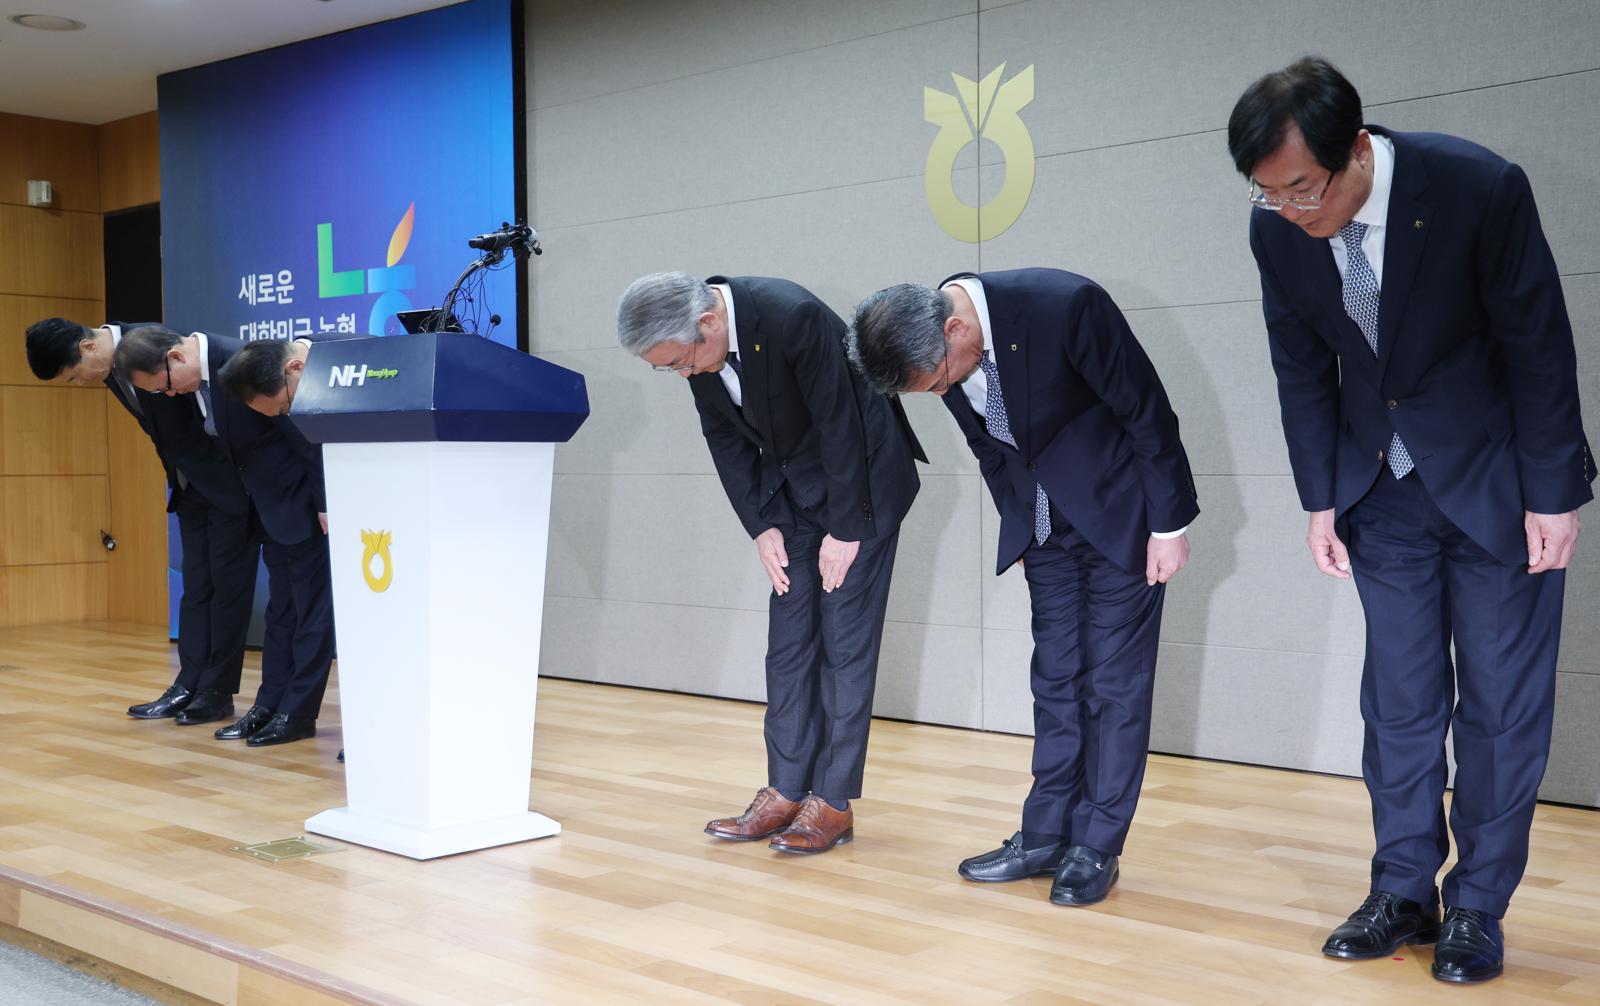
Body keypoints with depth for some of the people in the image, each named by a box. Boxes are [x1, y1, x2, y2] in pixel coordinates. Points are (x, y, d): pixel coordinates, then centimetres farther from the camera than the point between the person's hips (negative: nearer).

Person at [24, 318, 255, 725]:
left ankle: (218, 692, 3)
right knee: (196, 587, 7)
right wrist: (177, 478, 8)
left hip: (229, 477, -8)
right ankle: (189, 686, 9)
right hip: (191, 485, 8)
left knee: (227, 584, -2)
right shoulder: (109, 368, 3)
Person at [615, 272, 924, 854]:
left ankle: (834, 802, 1)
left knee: (846, 642, -5)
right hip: (792, 489, 7)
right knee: (788, 641, 5)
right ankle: (786, 792, 11)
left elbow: (840, 424, -24)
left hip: (861, 478, -7)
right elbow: (725, 439, 1)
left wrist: (846, 530, -17)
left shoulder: (793, 317, -31)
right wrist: (761, 527, -4)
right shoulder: (694, 345, -10)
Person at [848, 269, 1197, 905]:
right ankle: (1046, 838, 16)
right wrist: (1018, 529, 13)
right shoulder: (936, 351, -10)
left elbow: (1147, 411, -19)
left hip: (1120, 514, -5)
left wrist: (1168, 524, -13)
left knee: (1114, 682, -1)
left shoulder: (1066, 305, -30)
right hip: (1045, 527, 6)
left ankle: (1097, 847, 8)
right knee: (1056, 680, 9)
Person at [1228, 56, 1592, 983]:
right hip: (1382, 490, 3)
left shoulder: (1481, 187, -24)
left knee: (1501, 702, 2)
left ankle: (1478, 907, 13)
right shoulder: (1278, 228, -12)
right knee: (1399, 698, 7)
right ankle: (1404, 890, 18)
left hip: (1494, 482, -3)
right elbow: (1304, 372, 0)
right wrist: (1322, 500, 1)